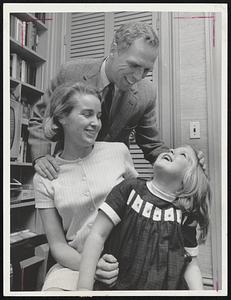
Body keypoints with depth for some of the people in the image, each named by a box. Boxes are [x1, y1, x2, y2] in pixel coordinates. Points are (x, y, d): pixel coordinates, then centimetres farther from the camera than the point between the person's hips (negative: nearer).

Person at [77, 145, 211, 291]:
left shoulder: (185, 215, -1)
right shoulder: (130, 188, -6)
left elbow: (191, 265, 7)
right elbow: (98, 235, -9)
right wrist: (84, 288, -14)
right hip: (115, 284, -1)